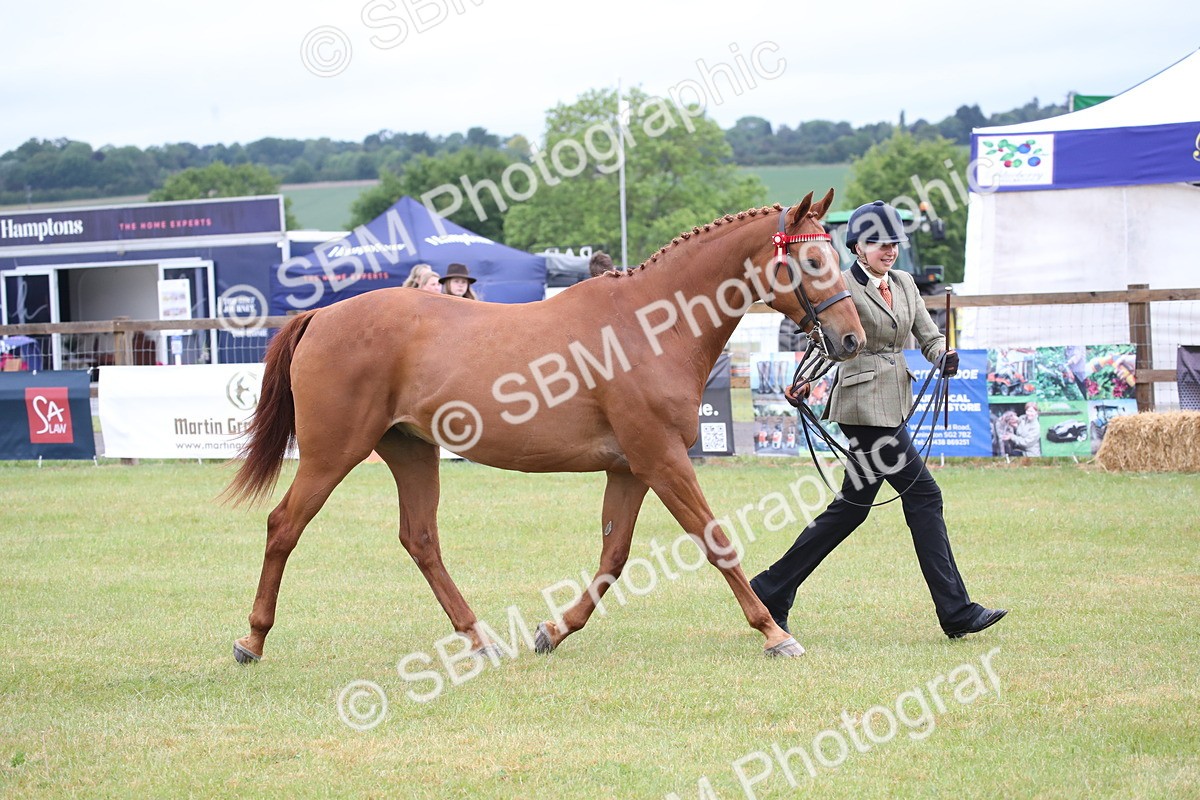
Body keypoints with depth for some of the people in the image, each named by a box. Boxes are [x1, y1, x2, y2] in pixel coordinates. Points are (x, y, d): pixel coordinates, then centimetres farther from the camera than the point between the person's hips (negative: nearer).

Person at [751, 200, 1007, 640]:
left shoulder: (904, 283, 14)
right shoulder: (844, 287, -9)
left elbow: (928, 336, 12)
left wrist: (944, 355, -10)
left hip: (893, 401, 9)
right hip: (864, 403, -9)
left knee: (853, 505, 11)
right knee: (923, 494, -8)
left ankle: (772, 590, 18)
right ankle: (957, 612, -5)